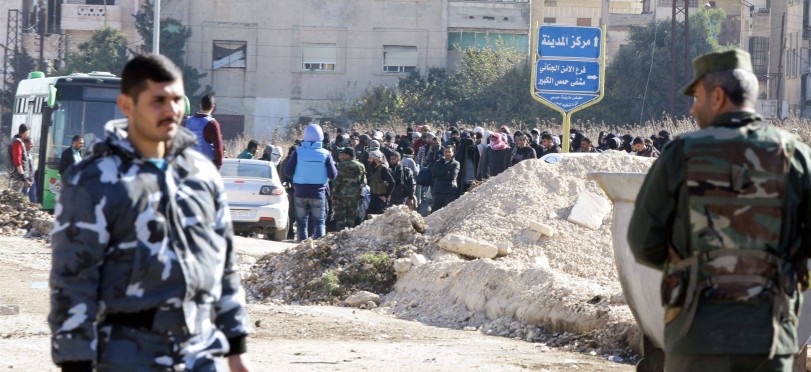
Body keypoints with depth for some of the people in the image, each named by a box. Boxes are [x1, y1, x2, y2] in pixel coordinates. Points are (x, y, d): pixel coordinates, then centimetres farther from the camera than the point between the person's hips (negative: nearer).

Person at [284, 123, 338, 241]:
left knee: (301, 222, 12)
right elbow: (333, 175, -6)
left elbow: (288, 171, -5)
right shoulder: (326, 154, -6)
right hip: (318, 192, -1)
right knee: (319, 223, 5)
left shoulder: (298, 152, -5)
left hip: (300, 192, 1)